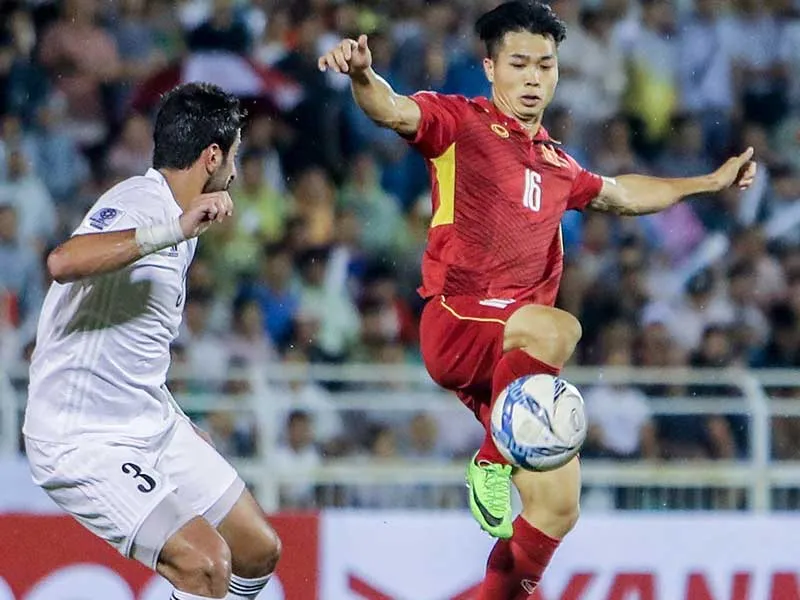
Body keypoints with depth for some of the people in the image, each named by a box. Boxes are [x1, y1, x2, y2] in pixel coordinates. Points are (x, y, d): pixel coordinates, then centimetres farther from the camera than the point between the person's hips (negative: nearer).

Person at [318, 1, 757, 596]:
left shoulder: (556, 163, 20)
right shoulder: (461, 122, 0)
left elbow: (618, 194, 40)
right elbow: (394, 111, -20)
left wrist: (711, 182, 45)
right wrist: (362, 75, -43)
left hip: (517, 355, 7)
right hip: (455, 324, -7)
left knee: (557, 507, 2)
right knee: (558, 327, -38)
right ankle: (491, 461, -22)